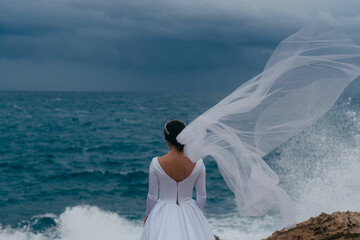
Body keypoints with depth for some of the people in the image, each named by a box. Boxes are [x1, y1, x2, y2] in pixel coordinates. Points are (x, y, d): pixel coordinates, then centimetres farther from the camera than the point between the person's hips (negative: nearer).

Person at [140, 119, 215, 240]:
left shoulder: (156, 163, -16)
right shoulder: (197, 163, -12)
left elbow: (152, 196, -5)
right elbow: (202, 196, -1)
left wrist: (148, 215, 13)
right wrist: (197, 212, 18)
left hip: (163, 214, -1)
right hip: (189, 213, 1)